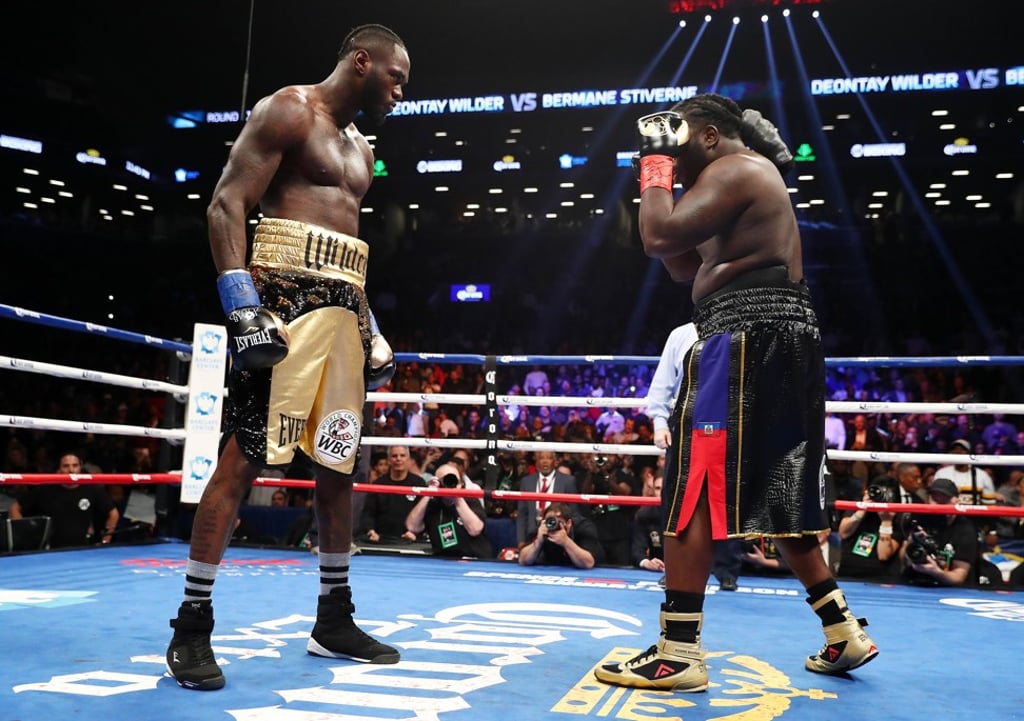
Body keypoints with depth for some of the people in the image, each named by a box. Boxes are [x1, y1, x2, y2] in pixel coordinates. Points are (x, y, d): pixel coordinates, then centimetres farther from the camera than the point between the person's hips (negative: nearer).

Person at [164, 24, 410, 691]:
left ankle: (334, 621, 17)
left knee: (339, 465, 8)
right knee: (243, 457, -9)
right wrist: (244, 307, -20)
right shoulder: (288, 110, 0)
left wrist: (372, 329, 19)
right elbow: (227, 205, -10)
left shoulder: (359, 148, 24)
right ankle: (192, 628, 0)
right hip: (286, 299, -8)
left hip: (344, 311, 8)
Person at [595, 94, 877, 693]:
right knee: (778, 494, 16)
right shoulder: (754, 177, 28)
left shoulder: (734, 169, -4)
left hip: (747, 339, -11)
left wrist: (657, 162, -1)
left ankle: (679, 652, -9)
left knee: (694, 490, -11)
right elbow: (688, 268, 26)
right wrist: (663, 169, 22)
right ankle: (843, 631, 22)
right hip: (778, 344, 11)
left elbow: (660, 238, -17)